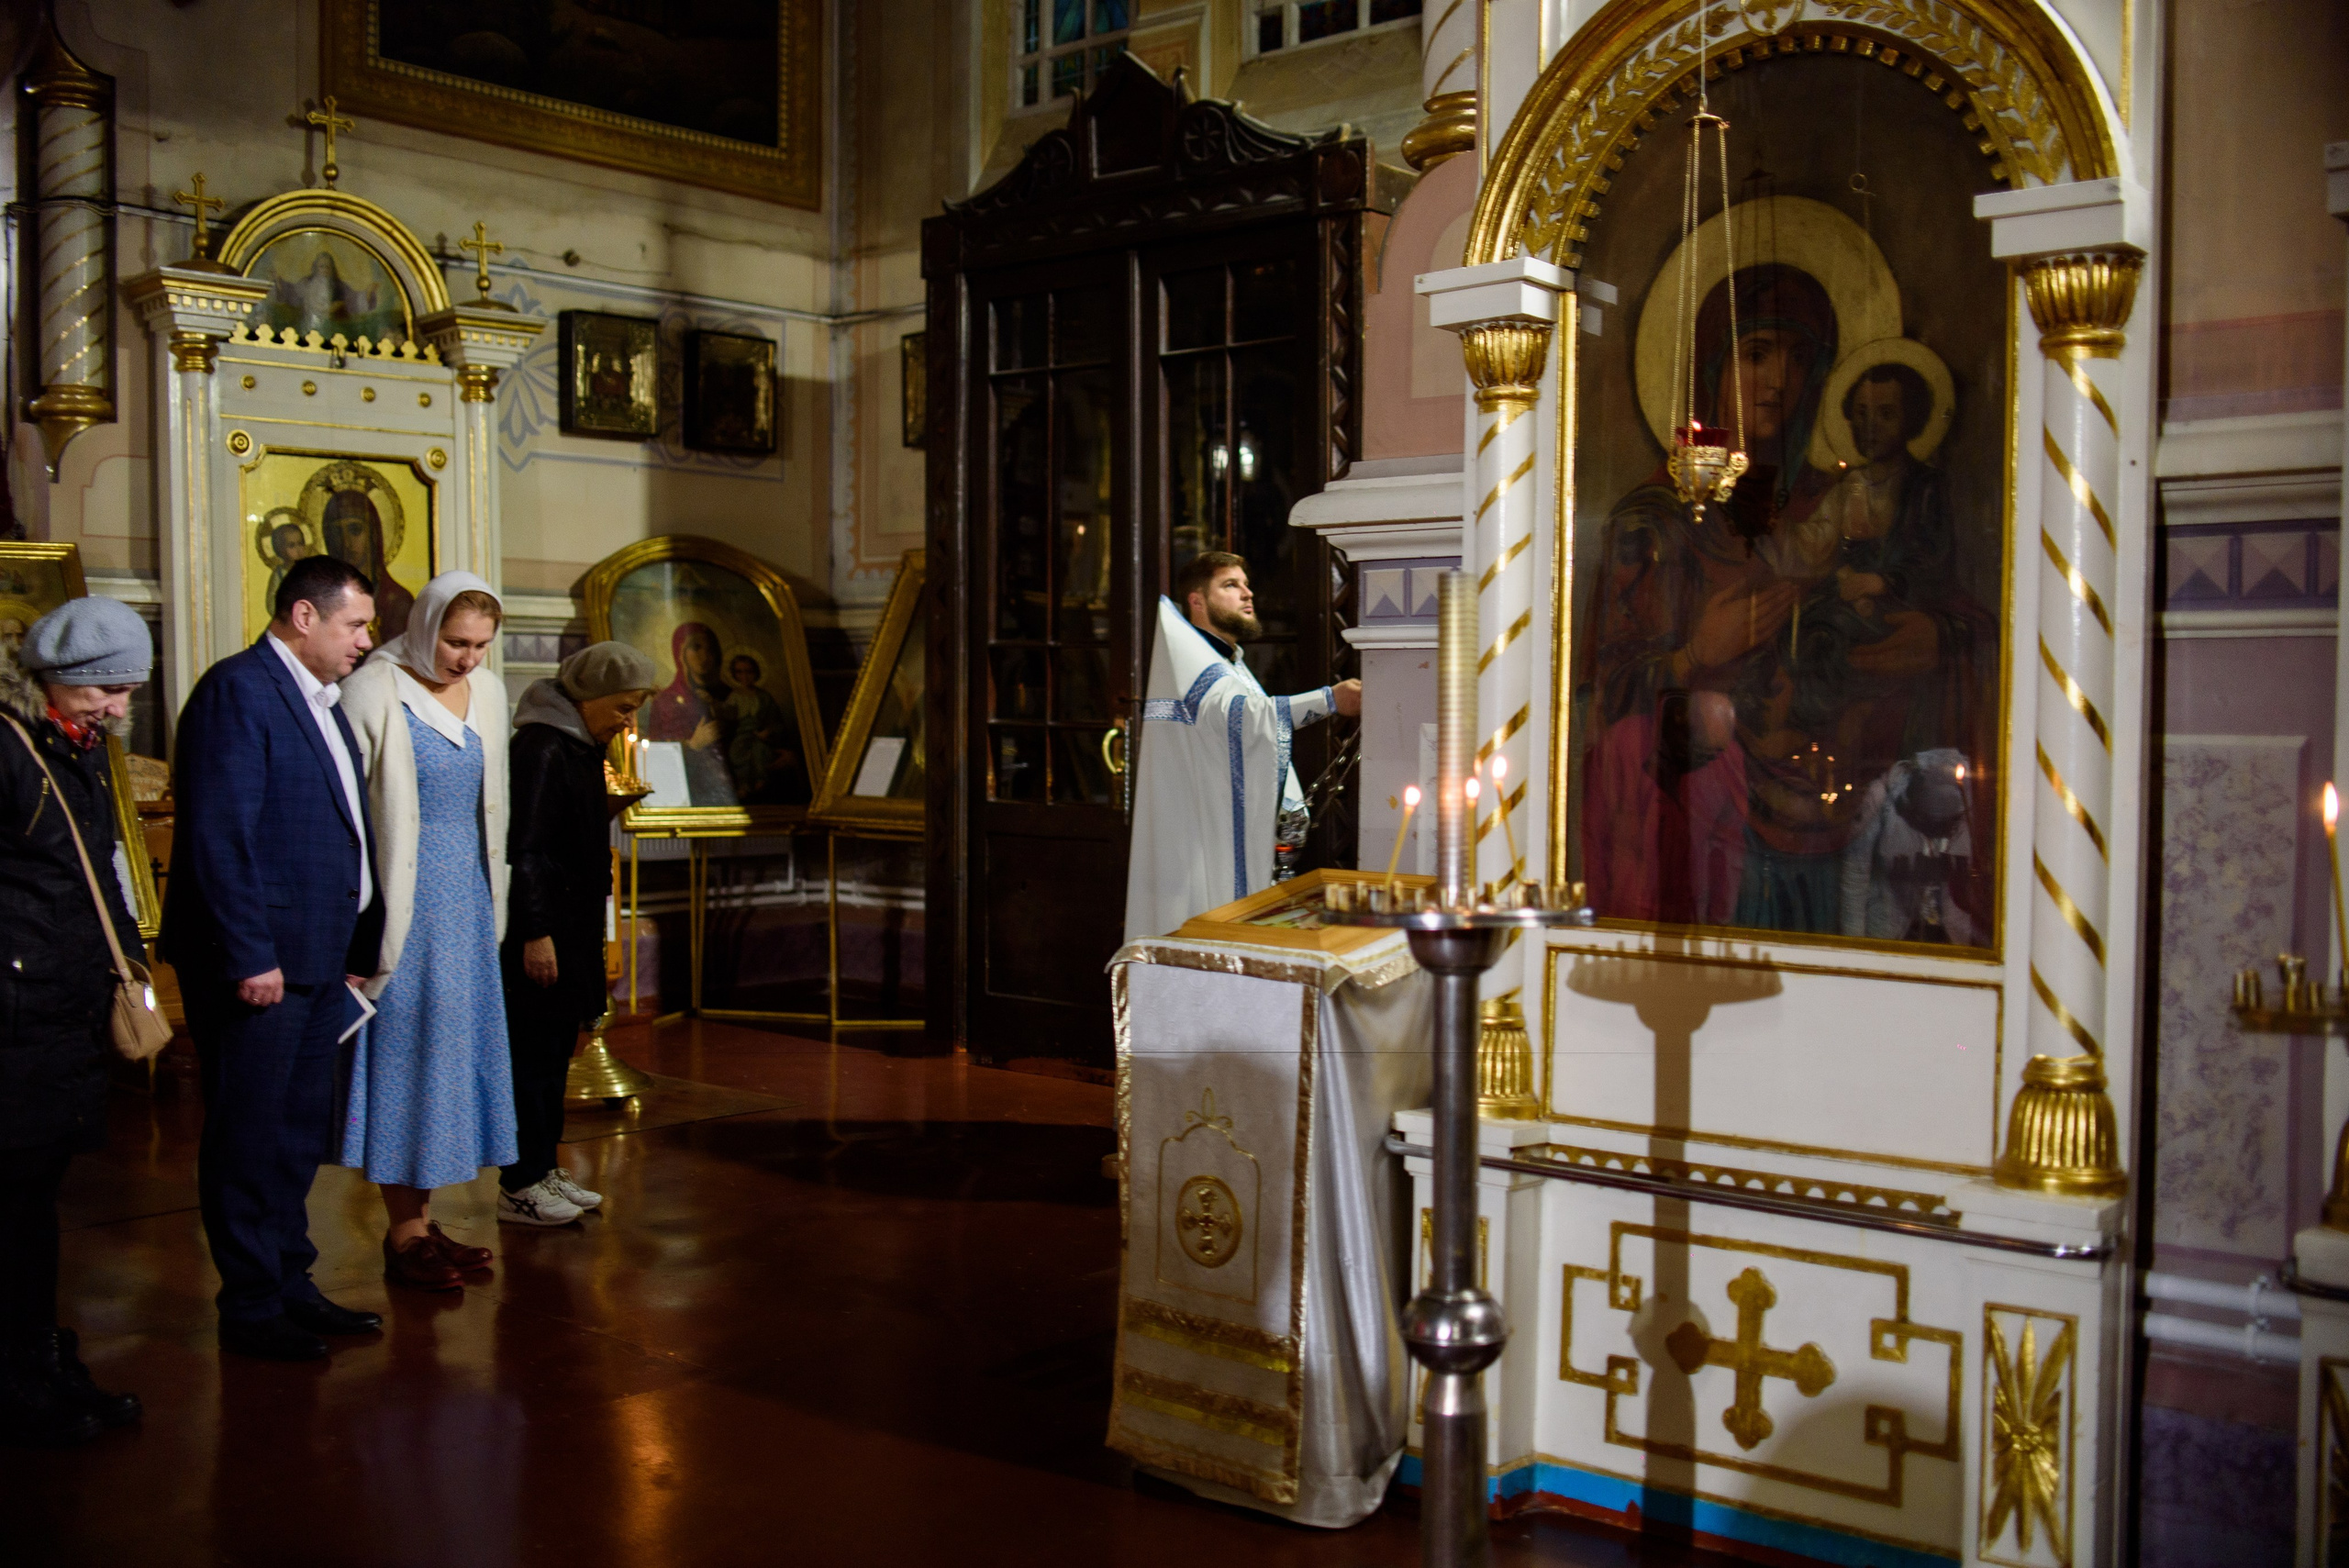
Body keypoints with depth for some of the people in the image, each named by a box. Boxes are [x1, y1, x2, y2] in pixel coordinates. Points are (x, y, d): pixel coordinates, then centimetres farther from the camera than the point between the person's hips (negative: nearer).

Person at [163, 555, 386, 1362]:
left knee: (300, 1135, 17)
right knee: (249, 1138, 2)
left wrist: (354, 946, 12)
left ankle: (291, 1284, 28)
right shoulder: (238, 690, -12)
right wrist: (249, 957, -20)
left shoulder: (322, 702, 16)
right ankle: (250, 1309, 13)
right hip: (259, 962, -9)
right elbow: (221, 835, -18)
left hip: (317, 960, 9)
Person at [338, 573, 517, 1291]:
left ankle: (422, 1220, 20)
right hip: (404, 900, -7)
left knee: (457, 1045, 9)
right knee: (405, 1047, -1)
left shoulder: (487, 692, 8)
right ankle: (405, 1232, 9)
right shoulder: (373, 695, -11)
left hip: (466, 897, 7)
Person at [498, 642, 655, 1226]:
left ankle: (545, 1168, 22)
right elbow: (524, 849, -20)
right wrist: (535, 934, -21)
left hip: (571, 925, 10)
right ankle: (519, 1187, 4)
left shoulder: (579, 746, 13)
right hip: (541, 930, -10)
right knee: (532, 1052, -4)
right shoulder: (541, 749, -17)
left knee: (555, 1050, 14)